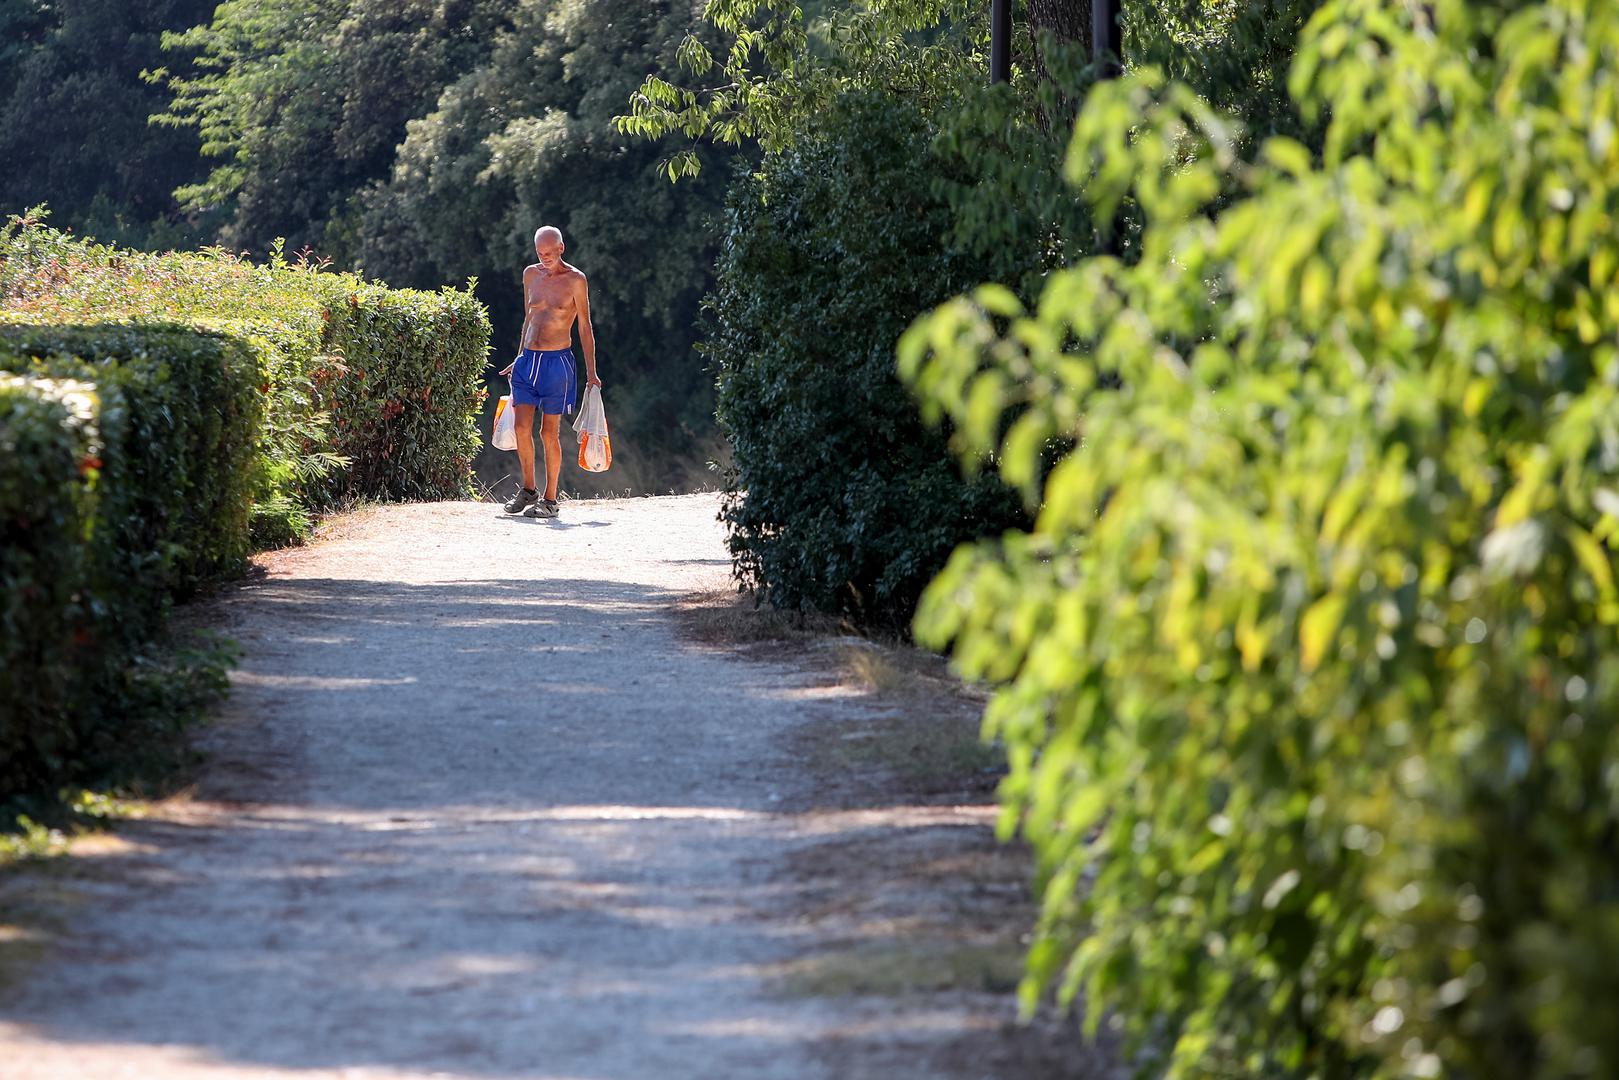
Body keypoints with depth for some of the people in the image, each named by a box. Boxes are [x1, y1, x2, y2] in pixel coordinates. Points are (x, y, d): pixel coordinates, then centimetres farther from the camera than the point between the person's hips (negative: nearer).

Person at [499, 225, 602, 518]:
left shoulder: (575, 280, -5)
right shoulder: (531, 275, 10)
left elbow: (584, 327, -3)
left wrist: (591, 372, -5)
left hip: (557, 362, -5)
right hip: (528, 360, 5)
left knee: (549, 432, -2)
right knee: (522, 427, -1)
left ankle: (550, 500, 5)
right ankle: (528, 491, 14)